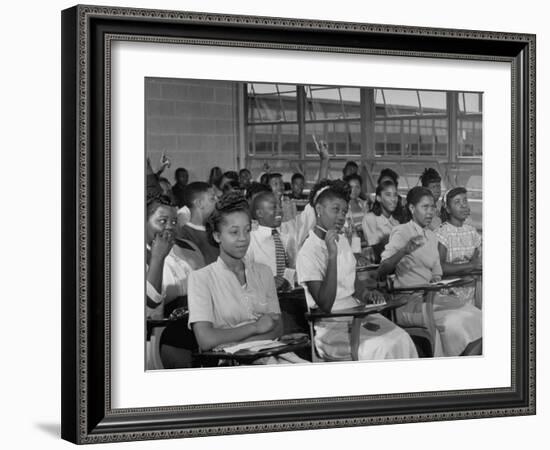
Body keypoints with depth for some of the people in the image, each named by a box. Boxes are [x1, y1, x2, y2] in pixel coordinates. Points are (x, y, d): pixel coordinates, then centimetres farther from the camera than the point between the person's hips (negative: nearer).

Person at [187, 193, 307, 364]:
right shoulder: (201, 278, 1)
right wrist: (255, 327, -4)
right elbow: (205, 340, -10)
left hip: (269, 354, 5)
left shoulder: (263, 272, 18)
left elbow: (277, 328, 9)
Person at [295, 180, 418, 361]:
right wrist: (332, 255, -24)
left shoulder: (342, 242, 14)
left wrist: (365, 295, 1)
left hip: (357, 313, 7)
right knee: (380, 347, -28)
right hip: (330, 328, -7)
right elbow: (325, 305, -20)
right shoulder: (307, 253, -13)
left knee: (401, 338, -17)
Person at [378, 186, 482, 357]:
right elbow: (381, 271, -16)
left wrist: (437, 281, -1)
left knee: (475, 316, -16)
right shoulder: (401, 232, -4)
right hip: (410, 302, -7)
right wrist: (404, 251, -32)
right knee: (451, 322, -31)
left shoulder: (431, 236, 20)